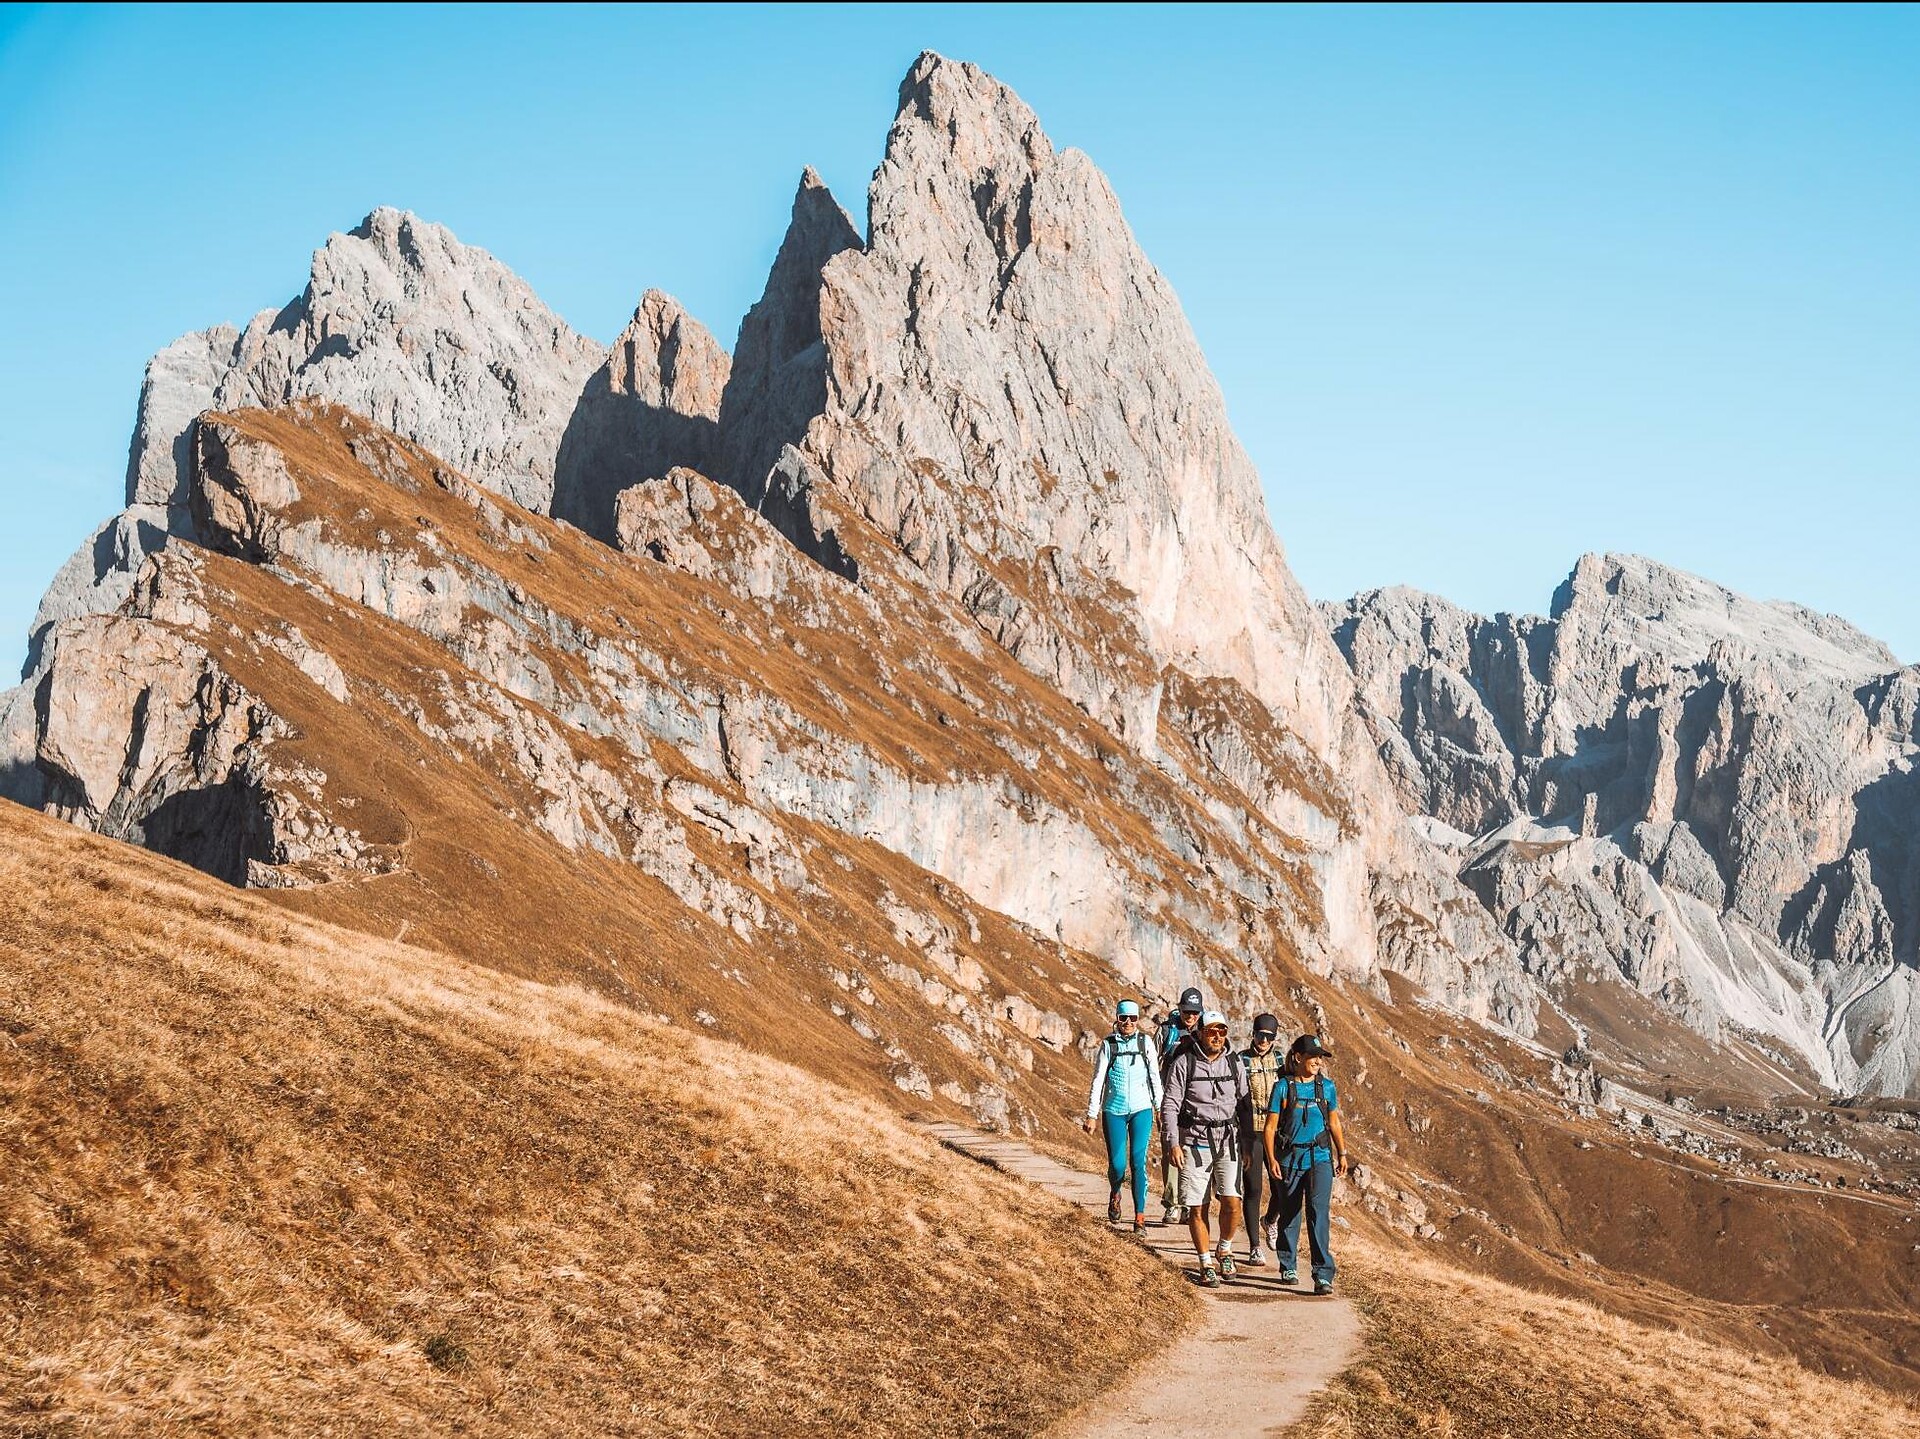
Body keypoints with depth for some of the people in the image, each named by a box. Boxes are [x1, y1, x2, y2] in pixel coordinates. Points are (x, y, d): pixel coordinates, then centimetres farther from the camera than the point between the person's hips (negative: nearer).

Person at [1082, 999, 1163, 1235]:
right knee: (1117, 1163, -4)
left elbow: (1155, 1076, 8)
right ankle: (1115, 1194, 30)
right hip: (1114, 1111, 0)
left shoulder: (1145, 1042, 4)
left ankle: (1140, 1216, -4)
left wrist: (1159, 1107, 6)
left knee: (1138, 1162, -9)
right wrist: (1092, 1114, -2)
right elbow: (1098, 1080, 1)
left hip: (1141, 1110, 0)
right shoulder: (1108, 1044, 1)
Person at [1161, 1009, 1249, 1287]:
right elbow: (1169, 1105, -5)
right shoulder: (1183, 1063, -4)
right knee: (1197, 1208, 0)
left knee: (1231, 1201, -11)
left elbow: (1244, 1102, 13)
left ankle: (1225, 1250, 14)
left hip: (1228, 1139, 2)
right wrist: (1173, 1143, -14)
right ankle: (1206, 1264, 14)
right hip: (1195, 1141, -2)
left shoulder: (1234, 1063, 6)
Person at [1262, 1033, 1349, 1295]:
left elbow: (1334, 1123, 19)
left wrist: (1342, 1153, 21)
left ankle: (1323, 1275, -15)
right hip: (1289, 1158, -1)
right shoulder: (1283, 1087, -3)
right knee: (1289, 1215, 10)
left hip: (1319, 1158, 1)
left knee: (1318, 1213, -13)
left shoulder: (1327, 1087, 6)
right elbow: (1271, 1127, -2)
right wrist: (1271, 1159, -10)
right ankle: (1288, 1268, 29)